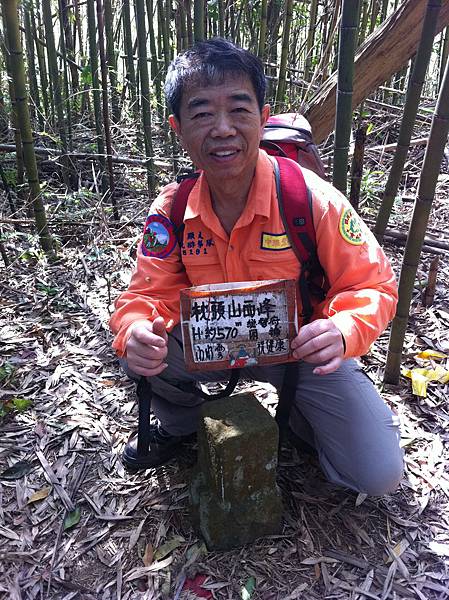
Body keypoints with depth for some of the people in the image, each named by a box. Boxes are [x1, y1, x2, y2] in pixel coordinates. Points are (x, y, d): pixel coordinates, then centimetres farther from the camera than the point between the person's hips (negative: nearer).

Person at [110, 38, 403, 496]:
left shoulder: (313, 199, -23)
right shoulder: (171, 210, -13)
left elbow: (372, 287, -15)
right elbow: (151, 291, -8)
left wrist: (344, 331, -38)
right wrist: (136, 330, -32)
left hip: (301, 346, -2)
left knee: (378, 473, -12)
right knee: (138, 357, -21)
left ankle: (293, 414, 21)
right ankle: (180, 423, 14)